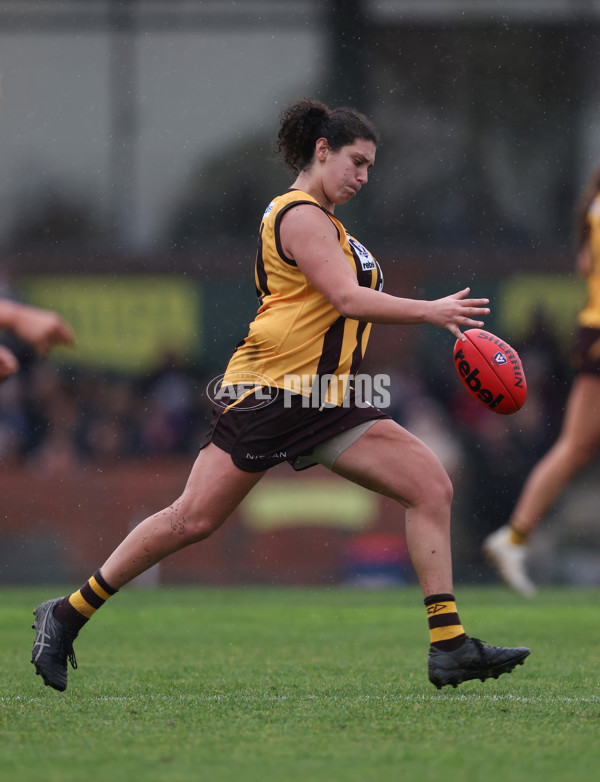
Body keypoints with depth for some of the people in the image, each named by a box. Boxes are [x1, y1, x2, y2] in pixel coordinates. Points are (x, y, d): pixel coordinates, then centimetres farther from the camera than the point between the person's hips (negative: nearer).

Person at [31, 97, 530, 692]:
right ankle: (67, 615, 4)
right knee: (194, 519, -10)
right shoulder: (300, 216, -8)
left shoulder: (320, 221, 23)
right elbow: (346, 298, -19)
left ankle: (449, 646, -9)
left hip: (326, 400, 10)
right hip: (269, 391, -10)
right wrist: (430, 312, -21)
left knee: (432, 486, -5)